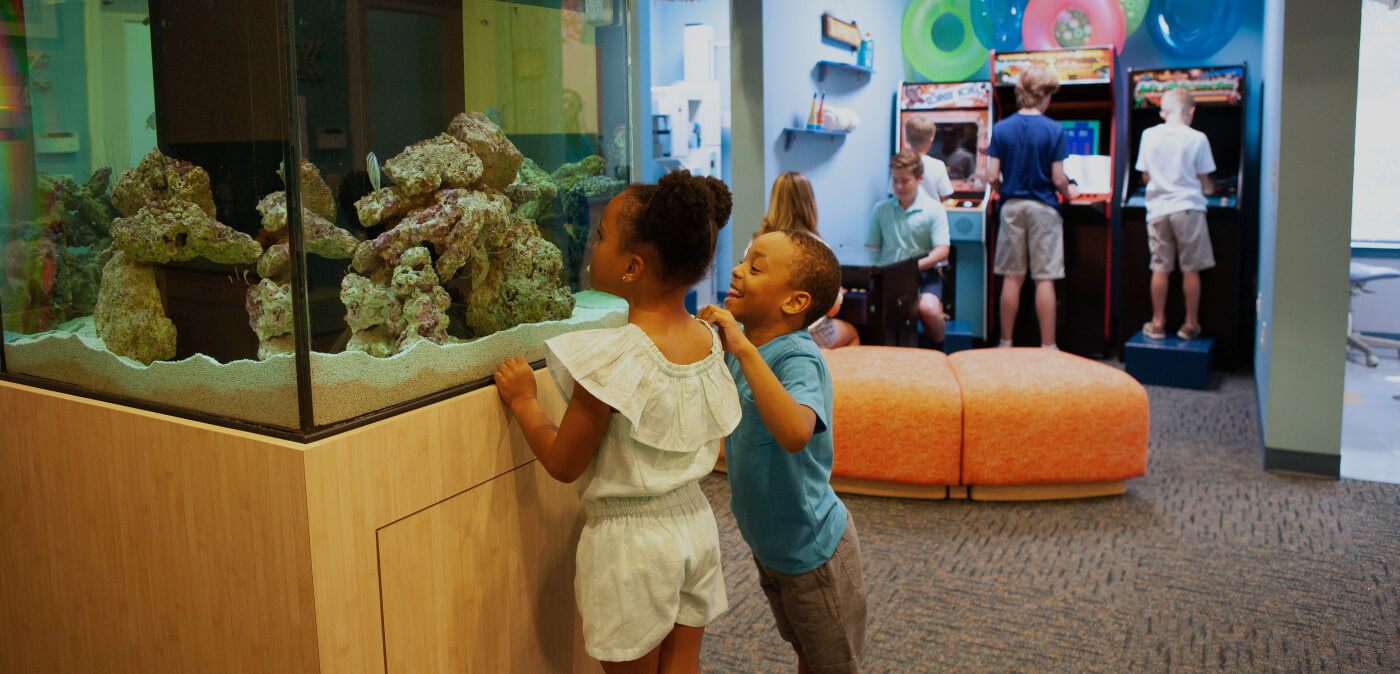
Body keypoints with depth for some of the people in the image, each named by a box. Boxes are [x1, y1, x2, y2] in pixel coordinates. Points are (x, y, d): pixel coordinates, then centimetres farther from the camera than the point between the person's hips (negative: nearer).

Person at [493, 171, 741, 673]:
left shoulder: (613, 357, -24)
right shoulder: (709, 340, -4)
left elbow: (563, 464, -14)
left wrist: (524, 402, 0)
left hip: (629, 538, -6)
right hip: (695, 523, 6)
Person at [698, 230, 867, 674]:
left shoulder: (798, 359, -29)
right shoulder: (737, 346, -6)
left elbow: (794, 433, -49)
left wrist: (744, 349, -46)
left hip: (811, 549, -7)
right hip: (768, 544, 8)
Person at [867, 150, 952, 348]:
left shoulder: (934, 209, -1)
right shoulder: (881, 209, 9)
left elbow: (942, 251, -8)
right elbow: (871, 248, 12)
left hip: (925, 272, -2)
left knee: (928, 309, -32)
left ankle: (937, 350, 1)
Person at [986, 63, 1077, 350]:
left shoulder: (1001, 128, -1)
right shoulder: (1054, 130, -8)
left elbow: (992, 176, -3)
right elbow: (1058, 179, -9)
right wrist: (1068, 193, 12)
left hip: (1012, 207, 3)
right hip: (1043, 208, -3)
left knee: (1012, 277, 9)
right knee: (1044, 279, 1)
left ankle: (1006, 343, 14)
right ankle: (1047, 346, 5)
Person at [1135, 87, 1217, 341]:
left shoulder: (1149, 135, 0)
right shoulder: (1197, 139, -7)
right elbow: (1204, 182, 0)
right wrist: (1207, 190, 22)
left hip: (1158, 209, 3)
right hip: (1188, 208, -2)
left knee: (1160, 269, 9)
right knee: (1191, 270, 6)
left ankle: (1158, 323, 14)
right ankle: (1190, 325, 12)